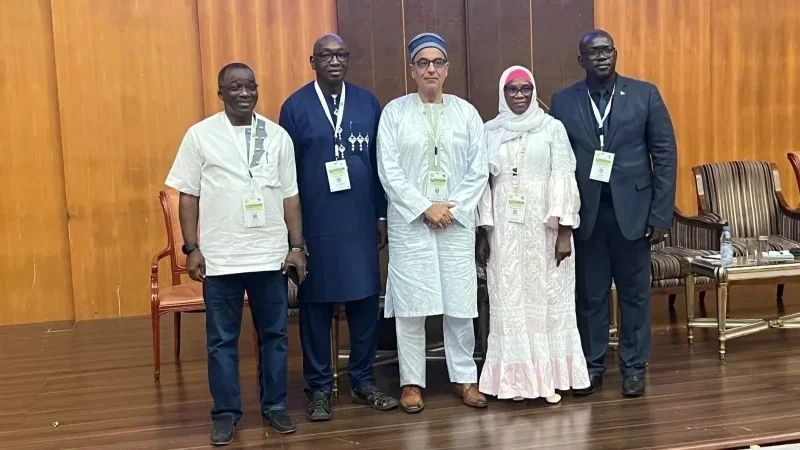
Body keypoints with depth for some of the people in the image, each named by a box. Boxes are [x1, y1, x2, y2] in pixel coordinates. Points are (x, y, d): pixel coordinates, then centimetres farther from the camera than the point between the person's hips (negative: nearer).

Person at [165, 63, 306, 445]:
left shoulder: (278, 136, 5)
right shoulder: (200, 135, 0)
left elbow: (290, 196, 7)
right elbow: (188, 196, 1)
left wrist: (297, 246, 2)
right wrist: (192, 248, -4)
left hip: (271, 255, 2)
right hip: (221, 257, -1)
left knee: (274, 335, 11)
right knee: (222, 339, 7)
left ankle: (275, 405, 25)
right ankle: (226, 413, 20)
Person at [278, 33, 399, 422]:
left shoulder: (368, 102, 6)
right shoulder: (295, 106, -1)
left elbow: (380, 162, 9)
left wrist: (382, 215, 7)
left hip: (361, 221, 3)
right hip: (315, 223, -2)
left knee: (365, 301, 8)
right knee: (315, 304, 6)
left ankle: (363, 381, 23)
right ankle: (319, 388, 18)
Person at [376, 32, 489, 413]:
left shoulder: (466, 112, 7)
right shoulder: (394, 111, 2)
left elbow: (479, 170, 3)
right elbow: (389, 171, -4)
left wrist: (454, 210, -7)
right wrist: (425, 208, -10)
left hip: (457, 221, 2)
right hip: (410, 221, -1)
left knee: (460, 302, 4)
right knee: (410, 303, 2)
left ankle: (464, 377, 18)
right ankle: (412, 381, 13)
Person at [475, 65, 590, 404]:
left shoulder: (552, 127, 0)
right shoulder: (490, 131, 6)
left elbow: (563, 180, -4)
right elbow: (482, 182, 6)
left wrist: (564, 232, -10)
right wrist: (482, 232, 1)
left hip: (545, 224, -1)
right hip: (505, 226, 2)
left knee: (549, 296, 3)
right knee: (510, 298, 3)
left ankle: (550, 377, 12)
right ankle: (517, 377, 11)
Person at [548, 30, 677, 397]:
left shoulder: (645, 94, 1)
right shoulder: (563, 101, 3)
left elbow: (665, 154, -1)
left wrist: (661, 214, -6)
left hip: (632, 209, 0)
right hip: (585, 212, 0)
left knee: (635, 293, 9)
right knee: (589, 294, 8)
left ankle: (633, 367, 22)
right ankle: (592, 364, 22)